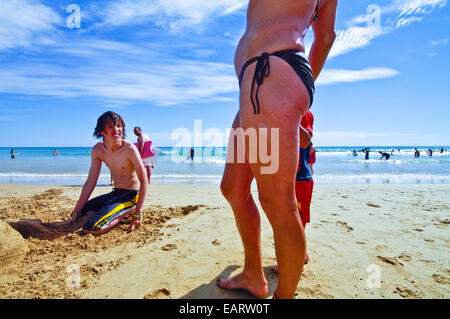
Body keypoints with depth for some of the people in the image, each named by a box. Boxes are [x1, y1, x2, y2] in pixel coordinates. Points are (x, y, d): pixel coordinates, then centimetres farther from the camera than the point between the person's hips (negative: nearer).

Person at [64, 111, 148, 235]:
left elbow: (144, 181, -18)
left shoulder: (129, 149, -21)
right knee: (79, 214, 13)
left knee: (91, 228, -21)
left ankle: (127, 212, -1)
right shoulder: (98, 150, -2)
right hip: (115, 193, 7)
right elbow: (90, 183, 3)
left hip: (131, 195, -7)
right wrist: (76, 212, 1)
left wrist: (138, 213, -20)